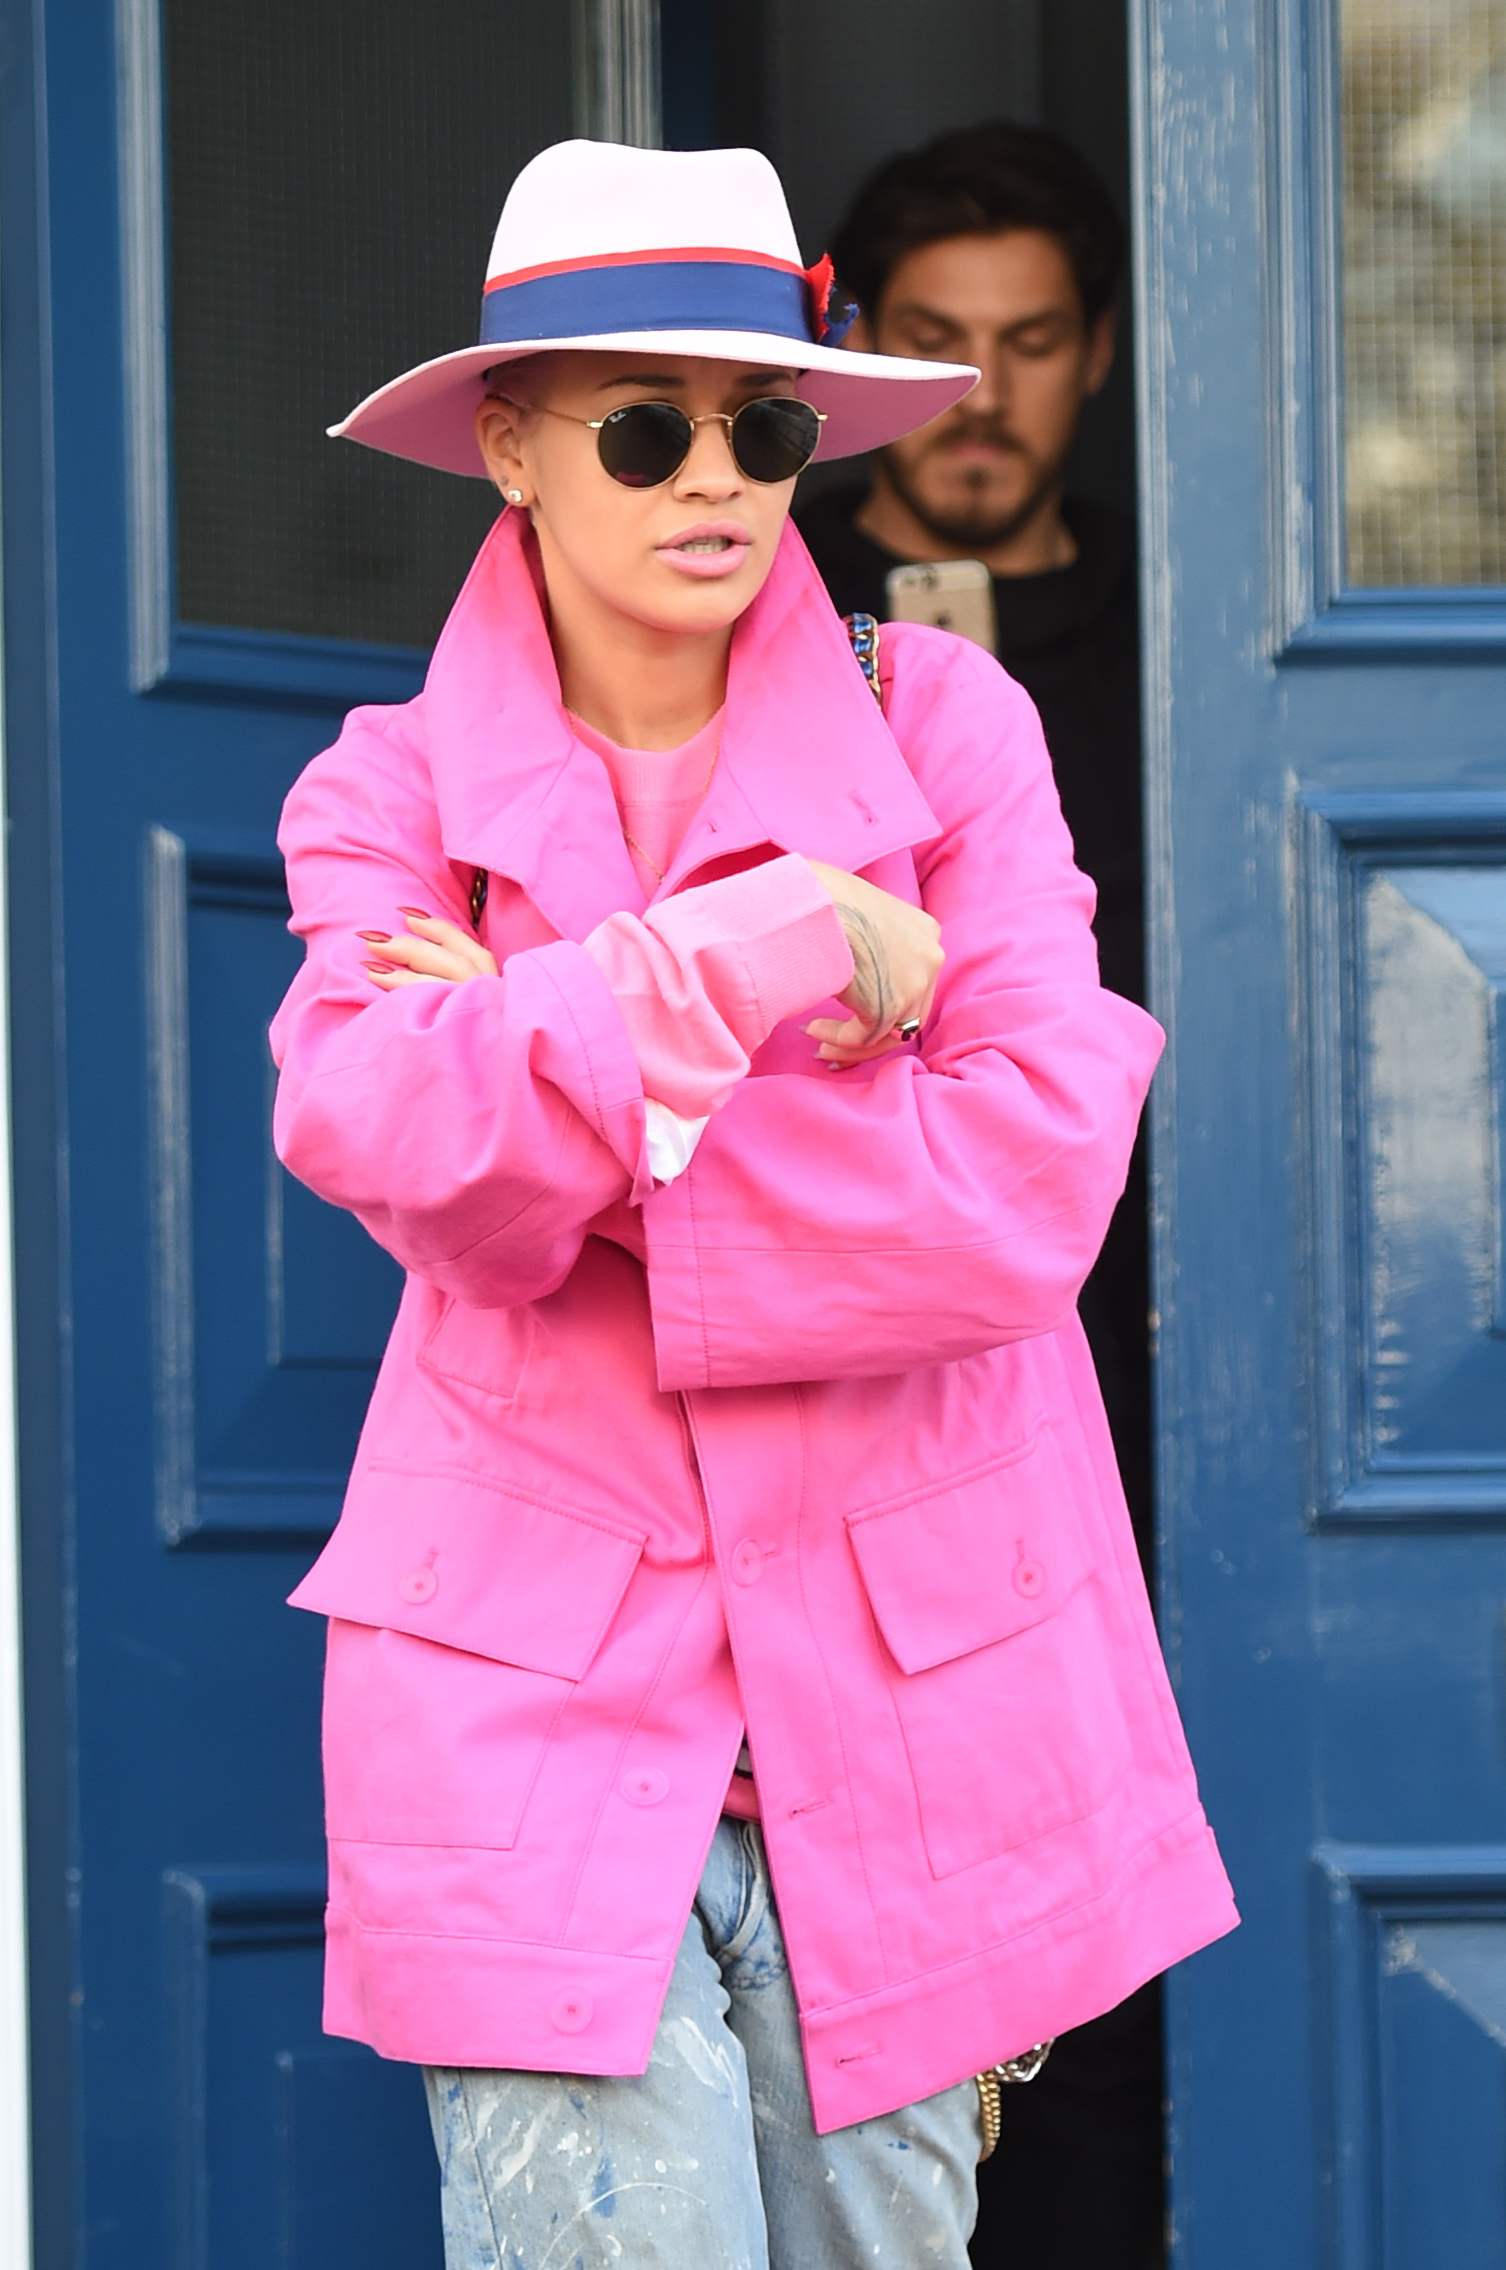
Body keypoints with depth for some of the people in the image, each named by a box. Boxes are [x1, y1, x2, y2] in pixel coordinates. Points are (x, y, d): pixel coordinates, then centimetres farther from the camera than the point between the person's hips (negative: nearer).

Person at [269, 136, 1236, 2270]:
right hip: (539, 1684, -1)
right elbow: (383, 1136, -17)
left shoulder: (942, 727, 2)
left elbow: (1036, 1179, -12)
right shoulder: (389, 794, 4)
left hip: (905, 1689, 1)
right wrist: (777, 937, -17)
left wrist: (547, 1074, -11)